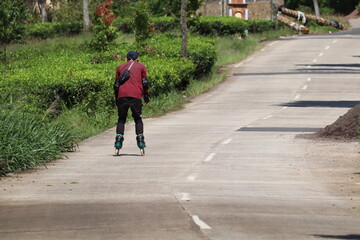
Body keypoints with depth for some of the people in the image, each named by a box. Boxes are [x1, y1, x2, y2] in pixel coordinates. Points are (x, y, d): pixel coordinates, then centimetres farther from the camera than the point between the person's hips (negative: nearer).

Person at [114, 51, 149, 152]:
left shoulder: (120, 67, 23)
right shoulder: (141, 66, 17)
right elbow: (144, 82, 12)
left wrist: (116, 98, 25)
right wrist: (146, 95, 21)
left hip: (122, 95, 1)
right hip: (136, 96, -1)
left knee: (121, 118, 9)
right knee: (138, 118, 9)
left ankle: (119, 138, -7)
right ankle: (140, 139, -5)